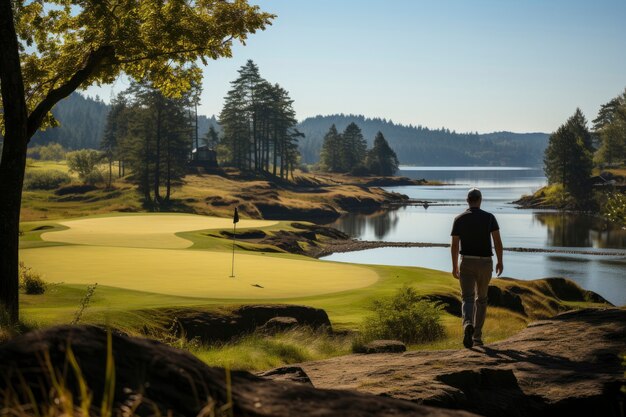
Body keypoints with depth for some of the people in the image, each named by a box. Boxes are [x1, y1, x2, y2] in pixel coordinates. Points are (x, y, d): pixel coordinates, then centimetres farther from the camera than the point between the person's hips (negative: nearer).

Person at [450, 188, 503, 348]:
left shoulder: (459, 219, -1)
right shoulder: (489, 217, -2)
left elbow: (454, 245, -1)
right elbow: (497, 241, -8)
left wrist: (454, 266, 9)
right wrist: (500, 261, 4)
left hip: (467, 263, -1)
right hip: (485, 263, 1)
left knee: (467, 299, -3)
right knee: (481, 298, 18)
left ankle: (468, 325, -35)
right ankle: (477, 336, 18)